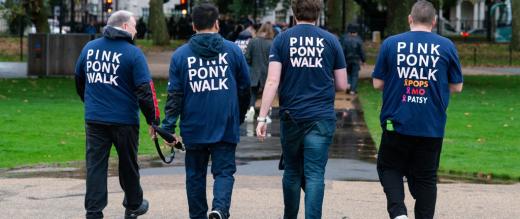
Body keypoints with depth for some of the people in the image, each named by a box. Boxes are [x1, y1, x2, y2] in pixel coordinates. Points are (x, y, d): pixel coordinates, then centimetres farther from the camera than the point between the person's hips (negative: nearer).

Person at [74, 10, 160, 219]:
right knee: (128, 165, 14)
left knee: (95, 165, 4)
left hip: (94, 118, 3)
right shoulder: (133, 53, -9)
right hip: (124, 119, -3)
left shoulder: (89, 48, 6)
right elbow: (145, 90, -13)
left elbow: (79, 80, 19)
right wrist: (153, 120, -6)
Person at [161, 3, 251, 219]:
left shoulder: (180, 54, -1)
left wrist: (168, 128, -2)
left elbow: (174, 95, -4)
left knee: (195, 174, 13)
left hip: (194, 128, 1)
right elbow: (245, 88, 9)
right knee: (224, 171, 3)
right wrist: (239, 118, 24)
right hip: (225, 127, 0)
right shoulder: (233, 51, 1)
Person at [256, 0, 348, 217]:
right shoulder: (330, 41, 1)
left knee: (292, 172, 17)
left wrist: (262, 118, -9)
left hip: (291, 116, 1)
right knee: (315, 175, -3)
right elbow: (342, 85, 4)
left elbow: (272, 81, -10)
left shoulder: (282, 40, -1)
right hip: (321, 118, -1)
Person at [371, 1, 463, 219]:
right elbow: (457, 86, 5)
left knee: (389, 168, 15)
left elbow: (378, 83, 1)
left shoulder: (391, 44, -3)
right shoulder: (446, 46, -1)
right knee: (426, 177, 11)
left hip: (397, 123, -1)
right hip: (432, 127, 1)